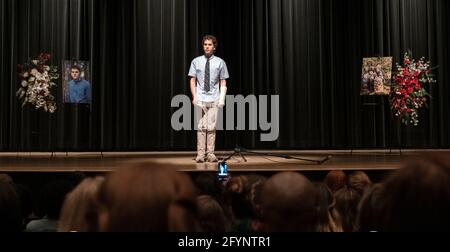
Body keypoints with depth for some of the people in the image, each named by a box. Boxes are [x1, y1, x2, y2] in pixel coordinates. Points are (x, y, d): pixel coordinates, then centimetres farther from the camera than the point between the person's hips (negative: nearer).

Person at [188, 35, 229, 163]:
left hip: (214, 100, 0)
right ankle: (200, 154, 0)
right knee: (201, 127, -3)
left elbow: (223, 82, 5)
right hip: (200, 99, 0)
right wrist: (194, 97, -4)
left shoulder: (220, 62, 4)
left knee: (211, 127, 0)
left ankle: (210, 154, 5)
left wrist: (222, 98, -5)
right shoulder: (196, 61, 5)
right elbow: (192, 80, 6)